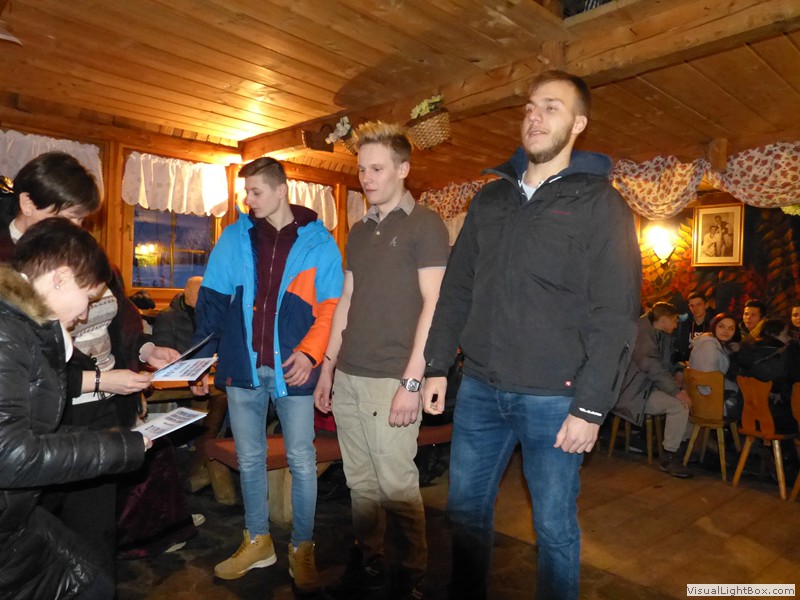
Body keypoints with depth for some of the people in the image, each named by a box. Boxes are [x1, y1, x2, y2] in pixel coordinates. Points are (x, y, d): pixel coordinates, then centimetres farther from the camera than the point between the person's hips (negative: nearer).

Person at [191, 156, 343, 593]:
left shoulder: (318, 242, -1)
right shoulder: (234, 238, 6)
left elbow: (331, 306, -3)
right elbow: (212, 301, 5)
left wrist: (310, 352, -16)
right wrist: (201, 356, -4)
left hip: (292, 369, -3)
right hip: (243, 366, 3)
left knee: (301, 460, 6)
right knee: (249, 458, 14)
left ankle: (302, 549, 23)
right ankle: (257, 542, 32)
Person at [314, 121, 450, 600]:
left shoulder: (425, 225, -4)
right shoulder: (359, 231, 15)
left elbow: (434, 305, -11)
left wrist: (411, 381, -16)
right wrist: (328, 367, 14)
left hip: (390, 379, -6)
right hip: (348, 378, 6)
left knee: (396, 484, 2)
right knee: (360, 482, 14)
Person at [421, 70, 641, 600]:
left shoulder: (600, 204, -3)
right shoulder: (490, 199, 11)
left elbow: (615, 315, -8)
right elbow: (457, 289, 12)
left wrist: (592, 407, -12)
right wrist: (437, 366, 7)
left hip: (553, 398, -4)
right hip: (479, 390, 5)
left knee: (555, 527, 11)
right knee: (466, 510, 15)